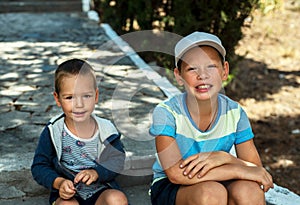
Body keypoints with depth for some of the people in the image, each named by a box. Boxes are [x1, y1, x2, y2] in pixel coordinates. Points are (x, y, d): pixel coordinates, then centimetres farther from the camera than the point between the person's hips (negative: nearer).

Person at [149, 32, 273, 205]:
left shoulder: (235, 113, -8)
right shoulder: (166, 112, -18)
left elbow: (257, 170, -7)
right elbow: (176, 173, -28)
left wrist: (224, 157, -29)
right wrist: (242, 170, -28)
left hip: (221, 183, 4)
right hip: (170, 189, -3)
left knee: (249, 191, -28)